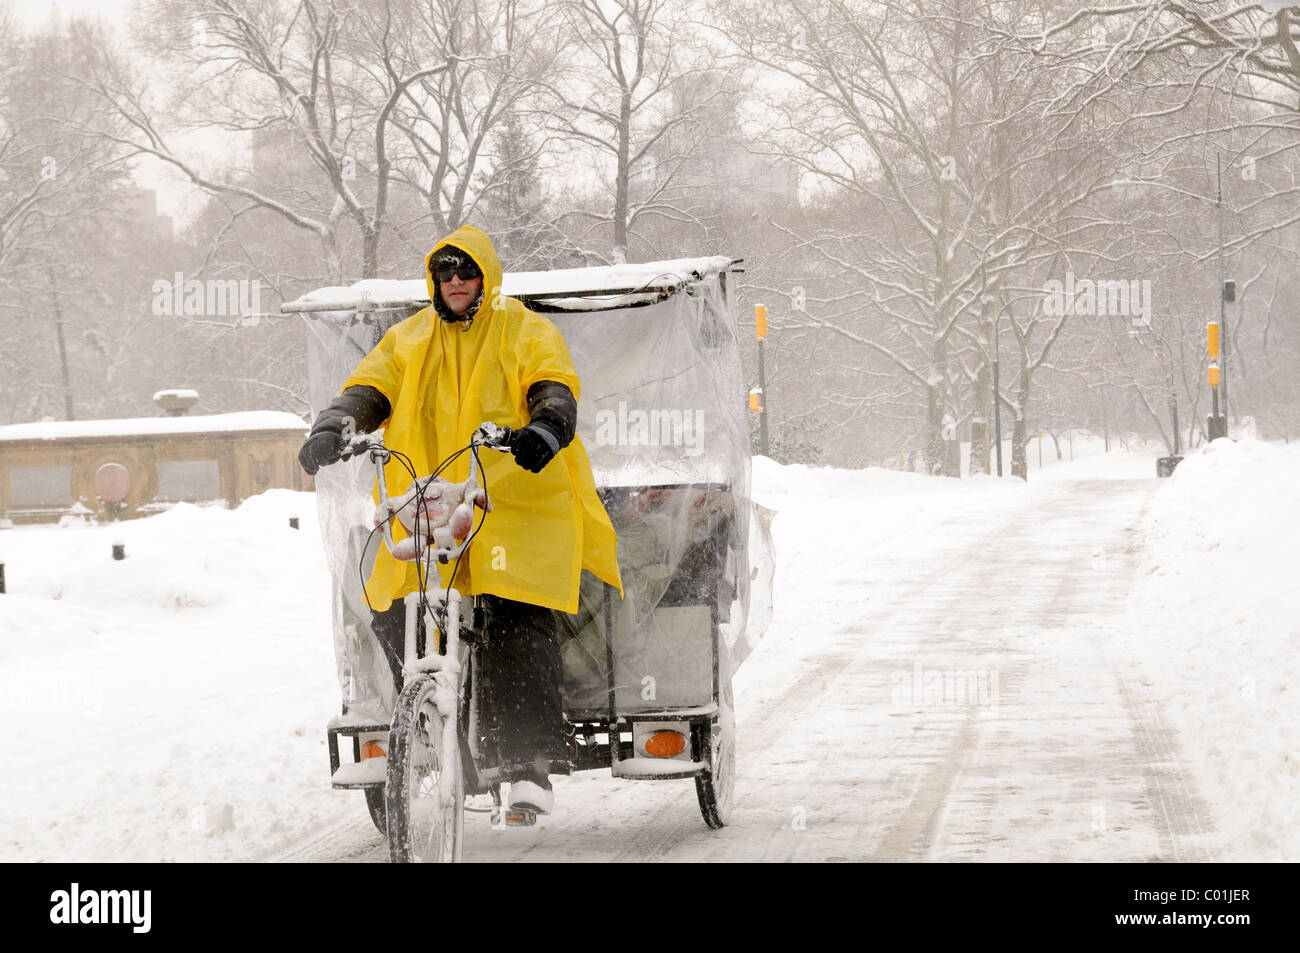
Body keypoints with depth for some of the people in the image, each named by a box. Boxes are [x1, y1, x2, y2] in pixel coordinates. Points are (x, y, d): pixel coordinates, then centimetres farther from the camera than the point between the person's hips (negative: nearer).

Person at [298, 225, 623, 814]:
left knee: (518, 624, -16)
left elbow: (555, 389, -6)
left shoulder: (525, 331, 8)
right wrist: (331, 431, -15)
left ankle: (531, 766, -14)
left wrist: (545, 428, -30)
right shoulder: (409, 341, 17)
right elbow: (367, 390, 6)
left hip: (517, 499, -4)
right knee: (392, 612, -7)